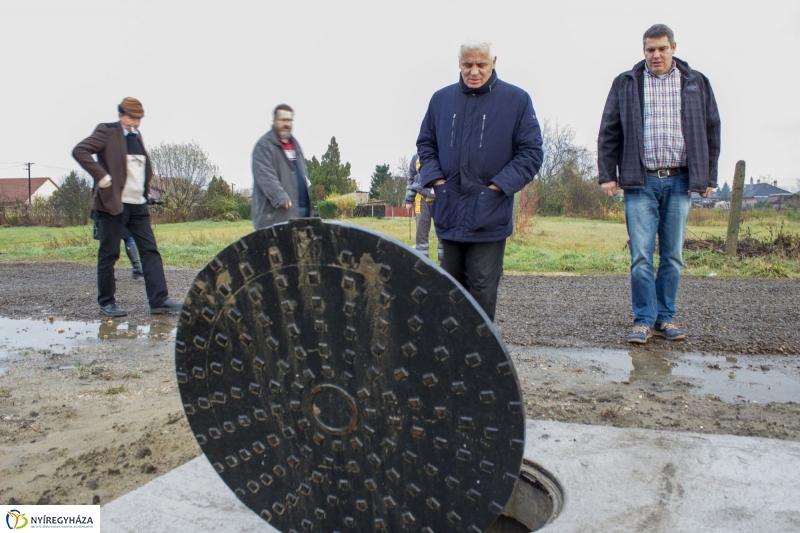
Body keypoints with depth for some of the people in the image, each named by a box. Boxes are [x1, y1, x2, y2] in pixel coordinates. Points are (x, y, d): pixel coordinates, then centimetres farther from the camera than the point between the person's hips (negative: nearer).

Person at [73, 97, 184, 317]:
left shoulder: (136, 135, 17)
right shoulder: (107, 131, -4)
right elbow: (80, 151, -15)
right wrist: (102, 176, -20)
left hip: (138, 204, 7)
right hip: (114, 202, -7)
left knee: (150, 251, -1)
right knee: (109, 254, 2)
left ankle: (159, 299, -2)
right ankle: (106, 302, 12)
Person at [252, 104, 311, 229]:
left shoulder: (295, 144, 23)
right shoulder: (264, 145, -5)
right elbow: (265, 177, -16)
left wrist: (307, 202, 15)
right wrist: (281, 198, -27)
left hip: (300, 208, 8)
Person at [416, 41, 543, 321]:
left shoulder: (517, 99, -2)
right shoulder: (441, 98, 8)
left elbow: (531, 152, -2)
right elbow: (425, 143, 17)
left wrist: (498, 186, -11)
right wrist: (436, 179, 2)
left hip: (490, 216, -3)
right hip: (449, 213, 4)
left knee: (482, 287, -1)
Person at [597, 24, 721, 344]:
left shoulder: (696, 84, 11)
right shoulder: (625, 84, 7)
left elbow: (711, 132, 12)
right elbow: (609, 133, 5)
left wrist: (708, 177, 6)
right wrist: (607, 174, -2)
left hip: (679, 182, 2)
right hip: (640, 182, -2)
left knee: (673, 255, 6)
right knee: (641, 255, -5)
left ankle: (665, 317, 17)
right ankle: (644, 320, 4)